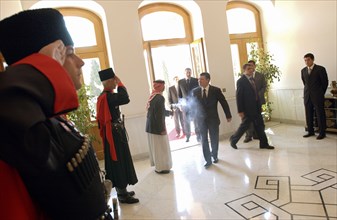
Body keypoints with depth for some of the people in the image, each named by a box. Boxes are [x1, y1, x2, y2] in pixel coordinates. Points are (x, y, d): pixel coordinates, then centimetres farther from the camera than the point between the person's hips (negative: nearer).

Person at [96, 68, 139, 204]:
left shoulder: (105, 96, 11)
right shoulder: (107, 96, -20)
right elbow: (125, 98, -32)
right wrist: (120, 83, -21)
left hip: (113, 133, 10)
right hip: (114, 134, -10)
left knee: (119, 161, 17)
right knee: (119, 162, -1)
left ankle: (122, 191, 30)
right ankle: (122, 194, 11)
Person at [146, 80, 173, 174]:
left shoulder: (153, 96, 6)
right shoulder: (160, 98, -21)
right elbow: (159, 115, -23)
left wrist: (170, 112, 27)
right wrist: (162, 129, -17)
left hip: (150, 126, 9)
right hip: (157, 127, -9)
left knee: (155, 147, 20)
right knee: (161, 147, 6)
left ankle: (158, 165, 34)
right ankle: (161, 167, 18)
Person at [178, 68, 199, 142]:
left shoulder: (196, 80, 1)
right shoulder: (180, 82, 5)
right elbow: (179, 94, 9)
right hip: (185, 104, 1)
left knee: (197, 120, 2)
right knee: (186, 121, 6)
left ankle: (198, 136, 12)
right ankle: (187, 136, 17)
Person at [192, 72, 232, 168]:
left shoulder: (216, 90, -9)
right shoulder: (195, 91, -3)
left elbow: (224, 103, -1)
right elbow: (193, 104, 6)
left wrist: (228, 116, 3)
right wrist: (193, 118, 5)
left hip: (213, 119, -1)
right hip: (201, 120, 1)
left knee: (214, 139, 12)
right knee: (204, 141, 2)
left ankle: (214, 156, 36)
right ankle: (208, 160, 13)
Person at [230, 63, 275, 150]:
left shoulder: (252, 79, 11)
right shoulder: (241, 81, -13)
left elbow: (255, 93, 16)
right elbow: (239, 97, -15)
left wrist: (259, 106, 12)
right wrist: (240, 111, -17)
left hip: (256, 108, 7)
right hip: (247, 108, -7)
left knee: (260, 125, 9)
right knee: (244, 125, 4)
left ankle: (264, 144, 19)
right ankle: (233, 140, 24)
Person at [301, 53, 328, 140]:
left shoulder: (320, 69, -5)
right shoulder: (303, 70, 8)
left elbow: (325, 82, 2)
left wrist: (321, 93, 8)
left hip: (317, 96, -4)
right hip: (307, 96, 4)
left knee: (320, 114, 2)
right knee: (308, 115, 7)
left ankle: (322, 133, 9)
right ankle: (310, 131, 17)